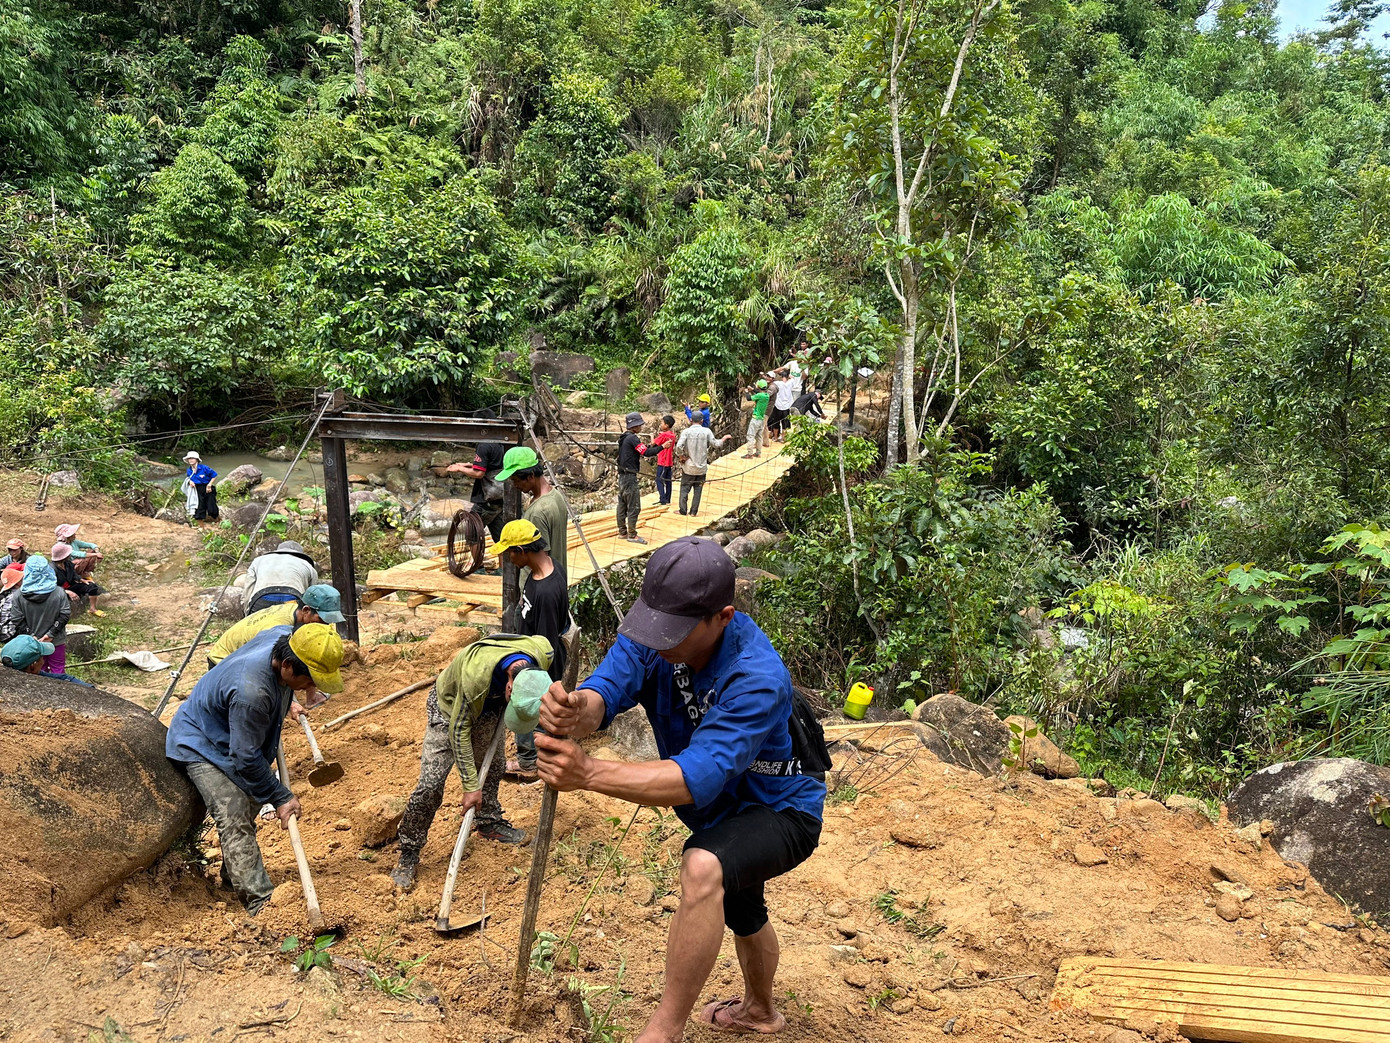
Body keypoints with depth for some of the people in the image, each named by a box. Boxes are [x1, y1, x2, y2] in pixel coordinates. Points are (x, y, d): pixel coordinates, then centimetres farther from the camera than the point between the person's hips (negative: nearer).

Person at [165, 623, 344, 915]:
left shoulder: (284, 637, -20)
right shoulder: (251, 692, -43)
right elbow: (246, 758, -31)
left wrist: (287, 701, 10)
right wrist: (281, 797, -21)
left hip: (235, 737, 9)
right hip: (202, 746, -9)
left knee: (249, 806, 19)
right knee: (235, 819, -19)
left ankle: (235, 877, 36)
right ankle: (259, 900, -22)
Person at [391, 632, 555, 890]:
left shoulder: (542, 654, -29)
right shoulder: (477, 674, -44)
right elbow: (459, 730, -31)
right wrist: (471, 786, -26)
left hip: (488, 704, 6)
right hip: (450, 707, -5)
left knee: (493, 765, 15)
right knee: (431, 784, -9)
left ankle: (490, 822, 39)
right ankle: (408, 854, 6)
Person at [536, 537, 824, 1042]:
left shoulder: (757, 678, -39)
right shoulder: (654, 633, -20)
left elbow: (698, 778, -47)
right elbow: (605, 690, -34)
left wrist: (588, 773, -57)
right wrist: (577, 711, -59)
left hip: (779, 809, -7)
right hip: (721, 811, 8)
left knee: (702, 869, -38)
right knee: (740, 913, 31)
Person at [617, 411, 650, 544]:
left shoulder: (625, 438, 14)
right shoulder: (633, 438, -15)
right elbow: (646, 452, -22)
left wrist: (643, 445, 4)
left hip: (622, 475, 10)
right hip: (629, 476, -10)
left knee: (622, 505, 12)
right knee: (634, 507, -5)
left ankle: (622, 532, 18)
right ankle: (632, 535, -3)